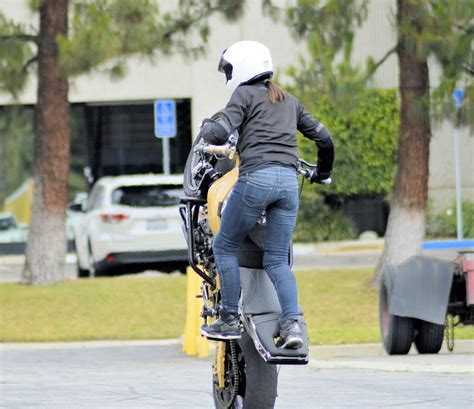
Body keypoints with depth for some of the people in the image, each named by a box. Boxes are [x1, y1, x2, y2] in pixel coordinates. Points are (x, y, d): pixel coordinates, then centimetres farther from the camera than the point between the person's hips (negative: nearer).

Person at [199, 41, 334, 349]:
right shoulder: (289, 100, 23)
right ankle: (293, 323, -10)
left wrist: (206, 130, 14)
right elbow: (324, 138, 24)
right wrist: (323, 173, 40)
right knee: (277, 260, 8)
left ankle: (230, 320, 6)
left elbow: (220, 133, -9)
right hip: (289, 180, 6)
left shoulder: (245, 95, 4)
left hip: (256, 177, -6)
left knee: (225, 246, 10)